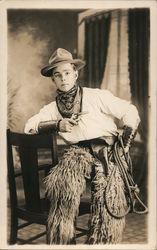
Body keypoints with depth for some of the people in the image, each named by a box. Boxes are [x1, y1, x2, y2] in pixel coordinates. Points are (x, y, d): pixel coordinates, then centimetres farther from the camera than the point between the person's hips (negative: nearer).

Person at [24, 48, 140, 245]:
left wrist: (124, 149, -1)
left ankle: (99, 243, -9)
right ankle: (61, 241, -20)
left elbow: (131, 113, 7)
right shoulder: (53, 107, 19)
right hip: (78, 152, 2)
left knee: (109, 199, -27)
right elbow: (29, 126, 9)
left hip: (107, 150, -1)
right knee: (62, 182, -32)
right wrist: (57, 125, -5)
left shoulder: (96, 96, 10)